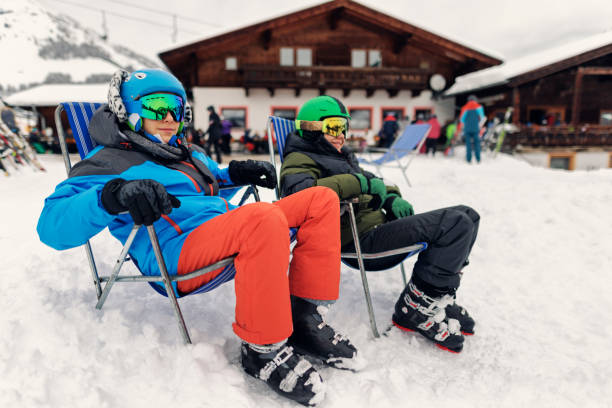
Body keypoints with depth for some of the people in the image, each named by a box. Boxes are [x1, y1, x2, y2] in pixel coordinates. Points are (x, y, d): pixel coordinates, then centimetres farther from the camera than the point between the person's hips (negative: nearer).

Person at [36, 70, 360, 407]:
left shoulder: (189, 152, 29)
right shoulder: (112, 161, 6)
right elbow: (52, 226, -7)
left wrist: (236, 173, 22)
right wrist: (113, 196, -27)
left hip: (232, 233, 9)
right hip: (178, 250, -8)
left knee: (323, 199, 1)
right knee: (265, 217, -39)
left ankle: (306, 317, -7)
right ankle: (263, 349, -21)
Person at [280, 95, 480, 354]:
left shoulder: (341, 156, 29)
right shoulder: (301, 159, -2)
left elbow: (371, 182, 34)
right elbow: (298, 191, -25)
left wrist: (392, 197, 10)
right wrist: (357, 182, -21)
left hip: (379, 226, 10)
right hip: (360, 241, -10)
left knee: (467, 216, 9)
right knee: (456, 224, -20)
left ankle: (440, 297, 11)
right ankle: (417, 309, -11)